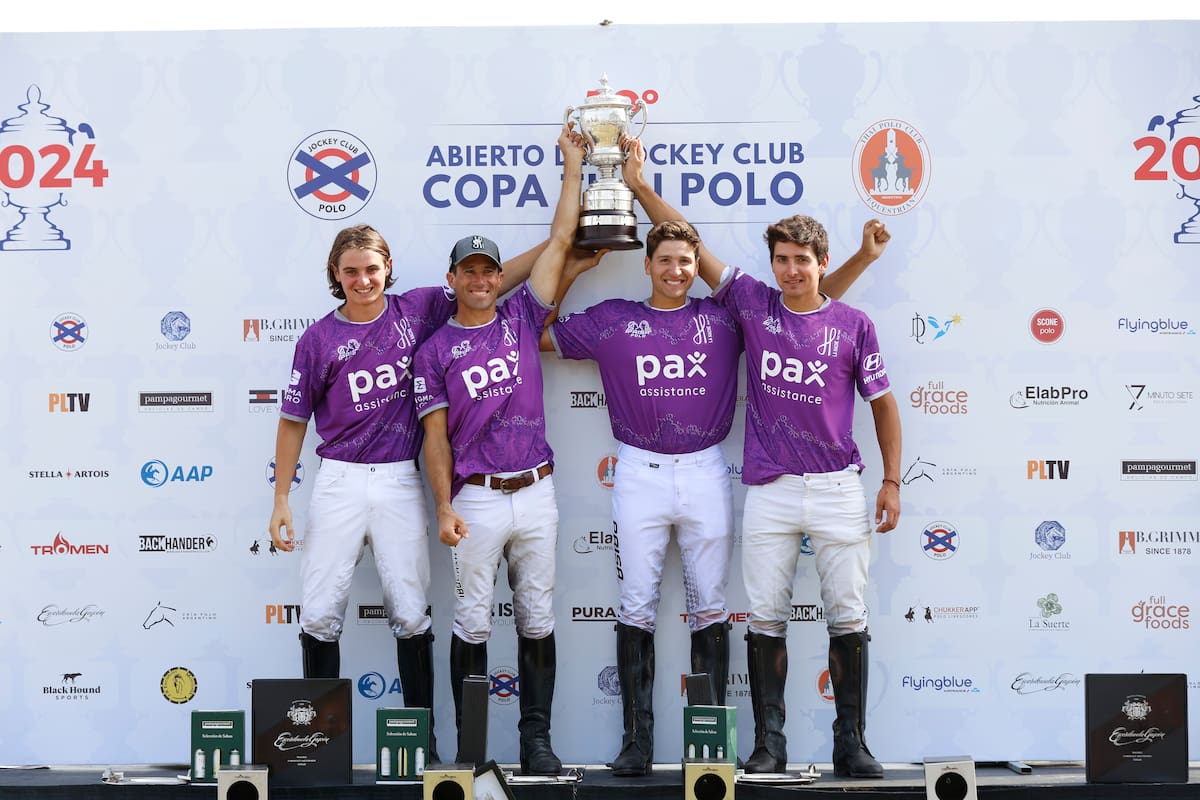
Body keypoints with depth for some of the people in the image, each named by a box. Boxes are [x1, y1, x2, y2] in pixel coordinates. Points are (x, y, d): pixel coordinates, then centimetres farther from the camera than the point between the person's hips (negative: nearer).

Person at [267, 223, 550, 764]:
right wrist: (281, 502, 5)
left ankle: (423, 739, 10)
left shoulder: (417, 310, 4)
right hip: (339, 481, 0)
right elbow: (293, 422, 8)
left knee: (411, 616, 1)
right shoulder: (319, 338, 2)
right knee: (319, 615, -1)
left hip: (400, 483, 0)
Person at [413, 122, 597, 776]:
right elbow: (436, 435, 0)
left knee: (537, 619, 6)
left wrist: (573, 165, 6)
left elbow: (561, 240, 7)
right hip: (477, 499, -2)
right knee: (473, 623, 2)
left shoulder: (522, 319, 8)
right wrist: (444, 508, -9)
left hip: (536, 494, 2)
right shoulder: (436, 350, 3)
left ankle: (536, 739, 14)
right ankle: (468, 743, 10)